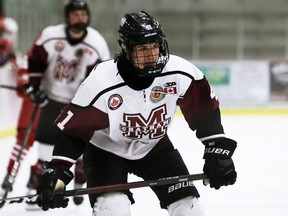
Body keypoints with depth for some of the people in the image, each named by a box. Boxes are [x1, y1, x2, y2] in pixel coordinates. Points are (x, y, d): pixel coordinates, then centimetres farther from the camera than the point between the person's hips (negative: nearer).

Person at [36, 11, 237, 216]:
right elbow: (72, 129, -25)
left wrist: (218, 151, -12)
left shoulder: (179, 72, -23)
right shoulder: (101, 82, -30)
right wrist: (55, 174, -32)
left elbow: (205, 108, -9)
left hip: (154, 146, 4)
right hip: (106, 150, -4)